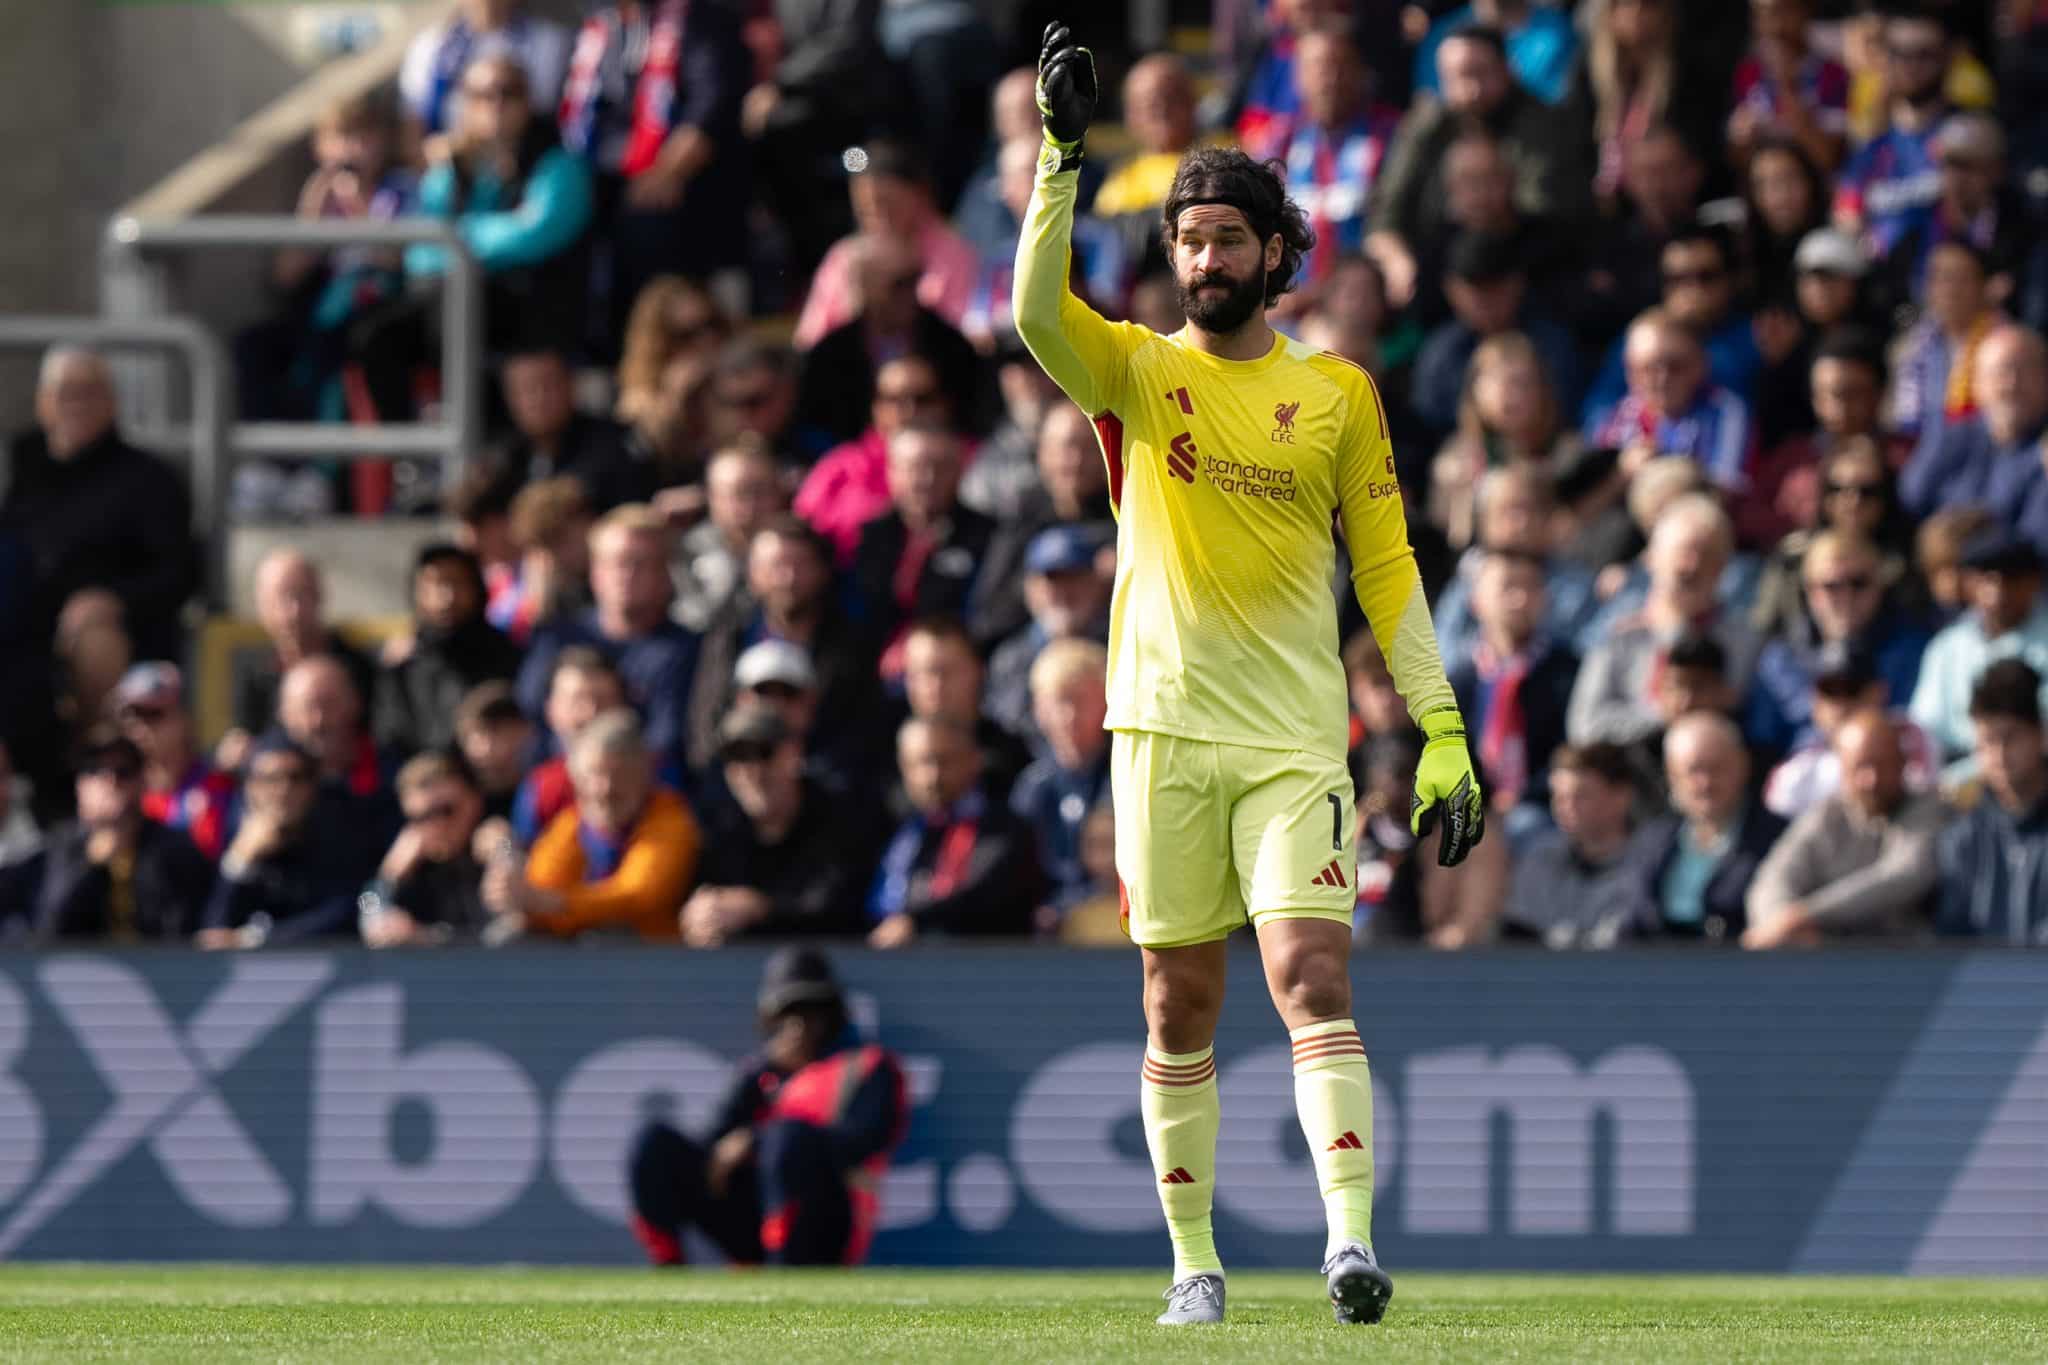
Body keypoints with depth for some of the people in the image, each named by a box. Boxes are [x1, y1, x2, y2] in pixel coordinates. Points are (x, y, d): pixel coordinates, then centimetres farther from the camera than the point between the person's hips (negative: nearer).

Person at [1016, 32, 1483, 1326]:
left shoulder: (1338, 393, 8)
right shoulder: (1134, 370, 6)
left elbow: (1388, 565, 9)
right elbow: (1036, 309, -15)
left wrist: (1442, 732, 2)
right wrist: (1063, 154, -24)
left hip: (1297, 740, -1)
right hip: (1165, 732, 1)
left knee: (1314, 979, -14)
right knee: (1181, 1010, 4)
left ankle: (1351, 1234, -23)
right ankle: (1195, 1261, 11)